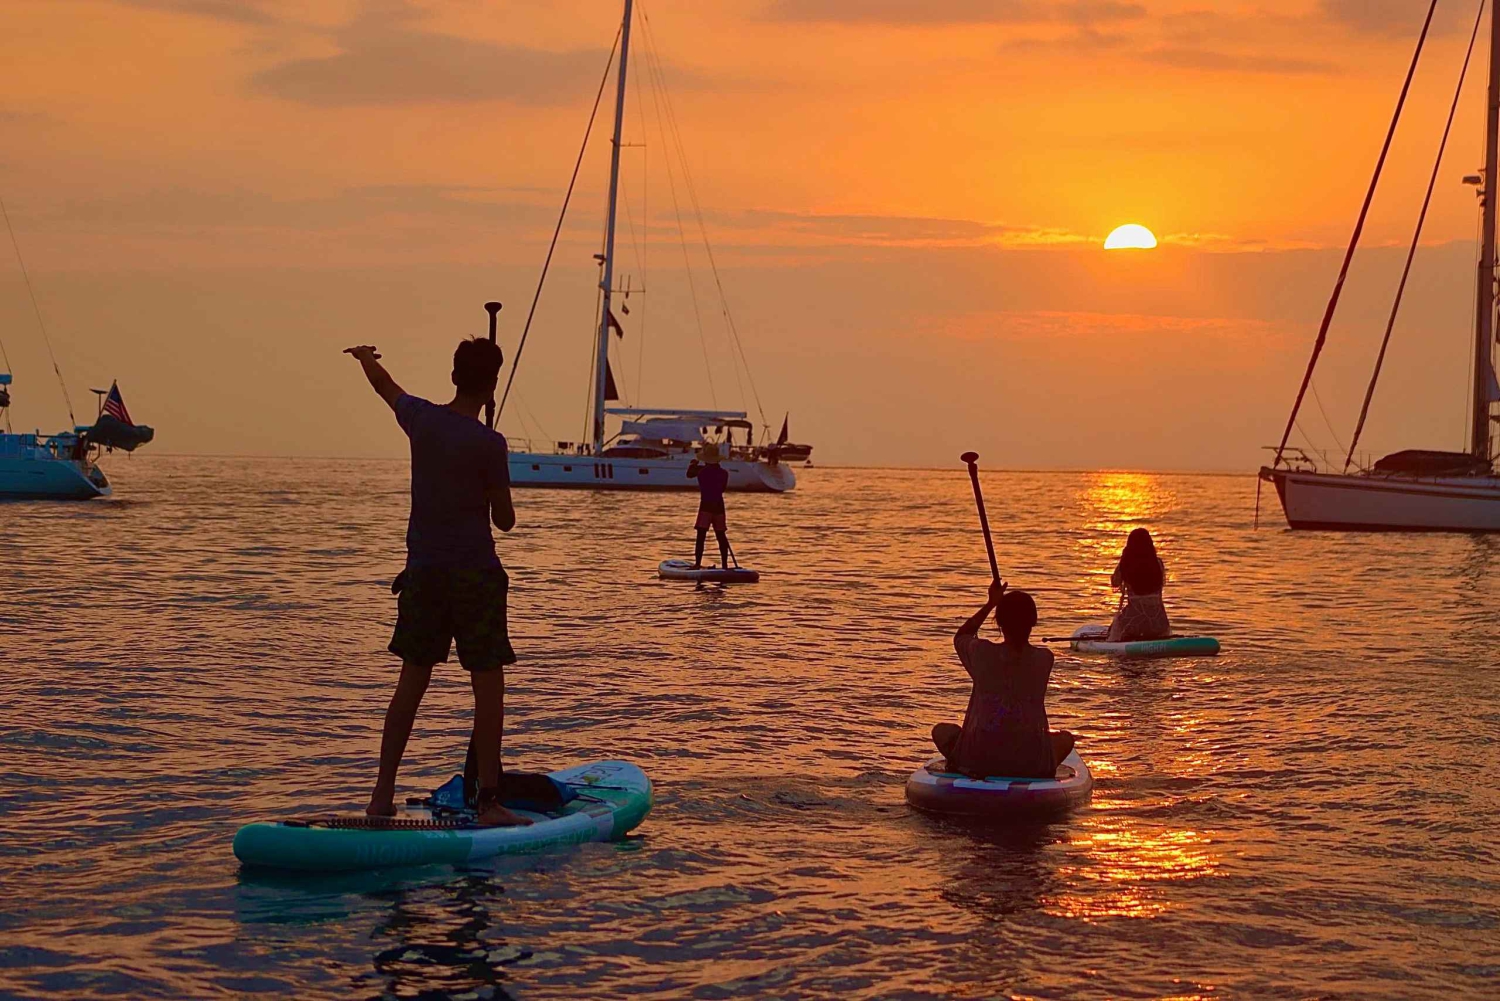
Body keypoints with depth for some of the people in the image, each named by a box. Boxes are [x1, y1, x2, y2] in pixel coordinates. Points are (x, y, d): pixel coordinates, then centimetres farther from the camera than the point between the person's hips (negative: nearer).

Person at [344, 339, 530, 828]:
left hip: (422, 571, 6)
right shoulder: (488, 444, -14)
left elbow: (384, 385, 24)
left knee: (411, 682, 12)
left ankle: (382, 796, 13)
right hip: (474, 574, -6)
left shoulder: (421, 418, 2)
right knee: (488, 687, 0)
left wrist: (365, 356, 43)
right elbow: (505, 519, -7)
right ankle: (489, 800, 0)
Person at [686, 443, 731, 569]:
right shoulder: (723, 473, 0)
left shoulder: (701, 470, -9)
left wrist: (693, 462, 29)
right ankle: (724, 564, 16)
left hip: (705, 505, -4)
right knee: (721, 536, 12)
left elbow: (689, 474, 12)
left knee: (701, 536, -6)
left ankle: (697, 563, -12)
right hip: (719, 505, 4)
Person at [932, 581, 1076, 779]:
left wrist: (991, 604, 19)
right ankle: (1041, 777, 11)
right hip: (1029, 765, 1)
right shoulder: (1044, 660, -3)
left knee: (941, 731, 27)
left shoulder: (982, 653, -5)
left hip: (979, 759, 0)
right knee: (1065, 738, 31)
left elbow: (960, 636, 19)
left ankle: (961, 769, 7)